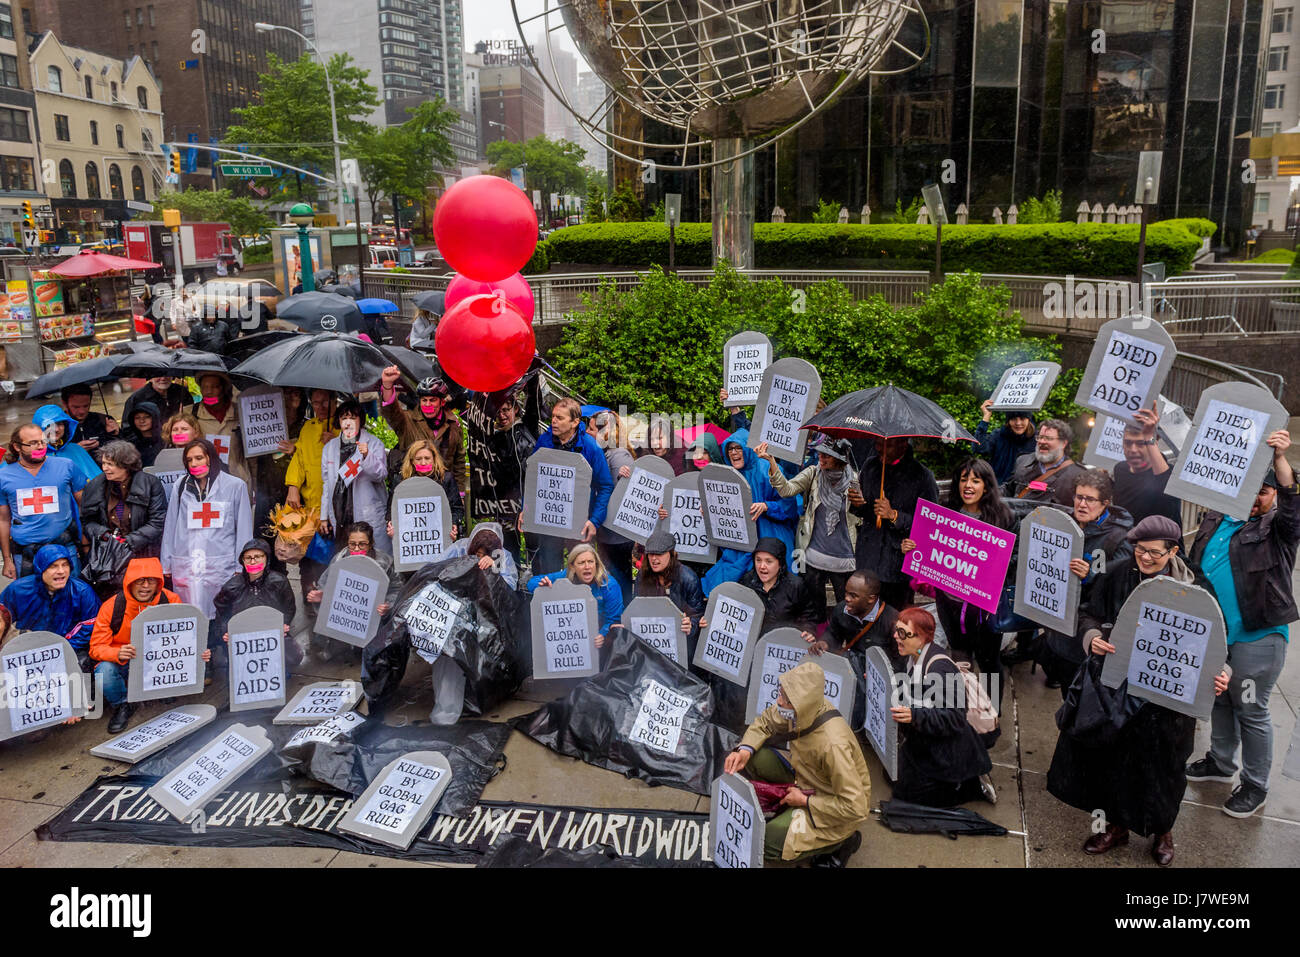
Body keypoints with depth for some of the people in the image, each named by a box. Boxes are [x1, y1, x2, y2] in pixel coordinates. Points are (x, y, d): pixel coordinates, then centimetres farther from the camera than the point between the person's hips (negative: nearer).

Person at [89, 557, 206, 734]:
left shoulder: (171, 601, -11)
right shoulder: (111, 607, -15)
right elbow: (96, 647, -13)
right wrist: (118, 653, -37)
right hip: (122, 665, -1)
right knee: (104, 673, -33)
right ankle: (122, 705, 2)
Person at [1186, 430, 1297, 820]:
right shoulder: (1217, 522, 9)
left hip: (1257, 637, -6)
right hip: (1213, 631, 6)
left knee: (1250, 710, 3)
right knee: (1219, 699, 20)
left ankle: (1255, 786, 18)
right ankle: (1220, 762, 39)